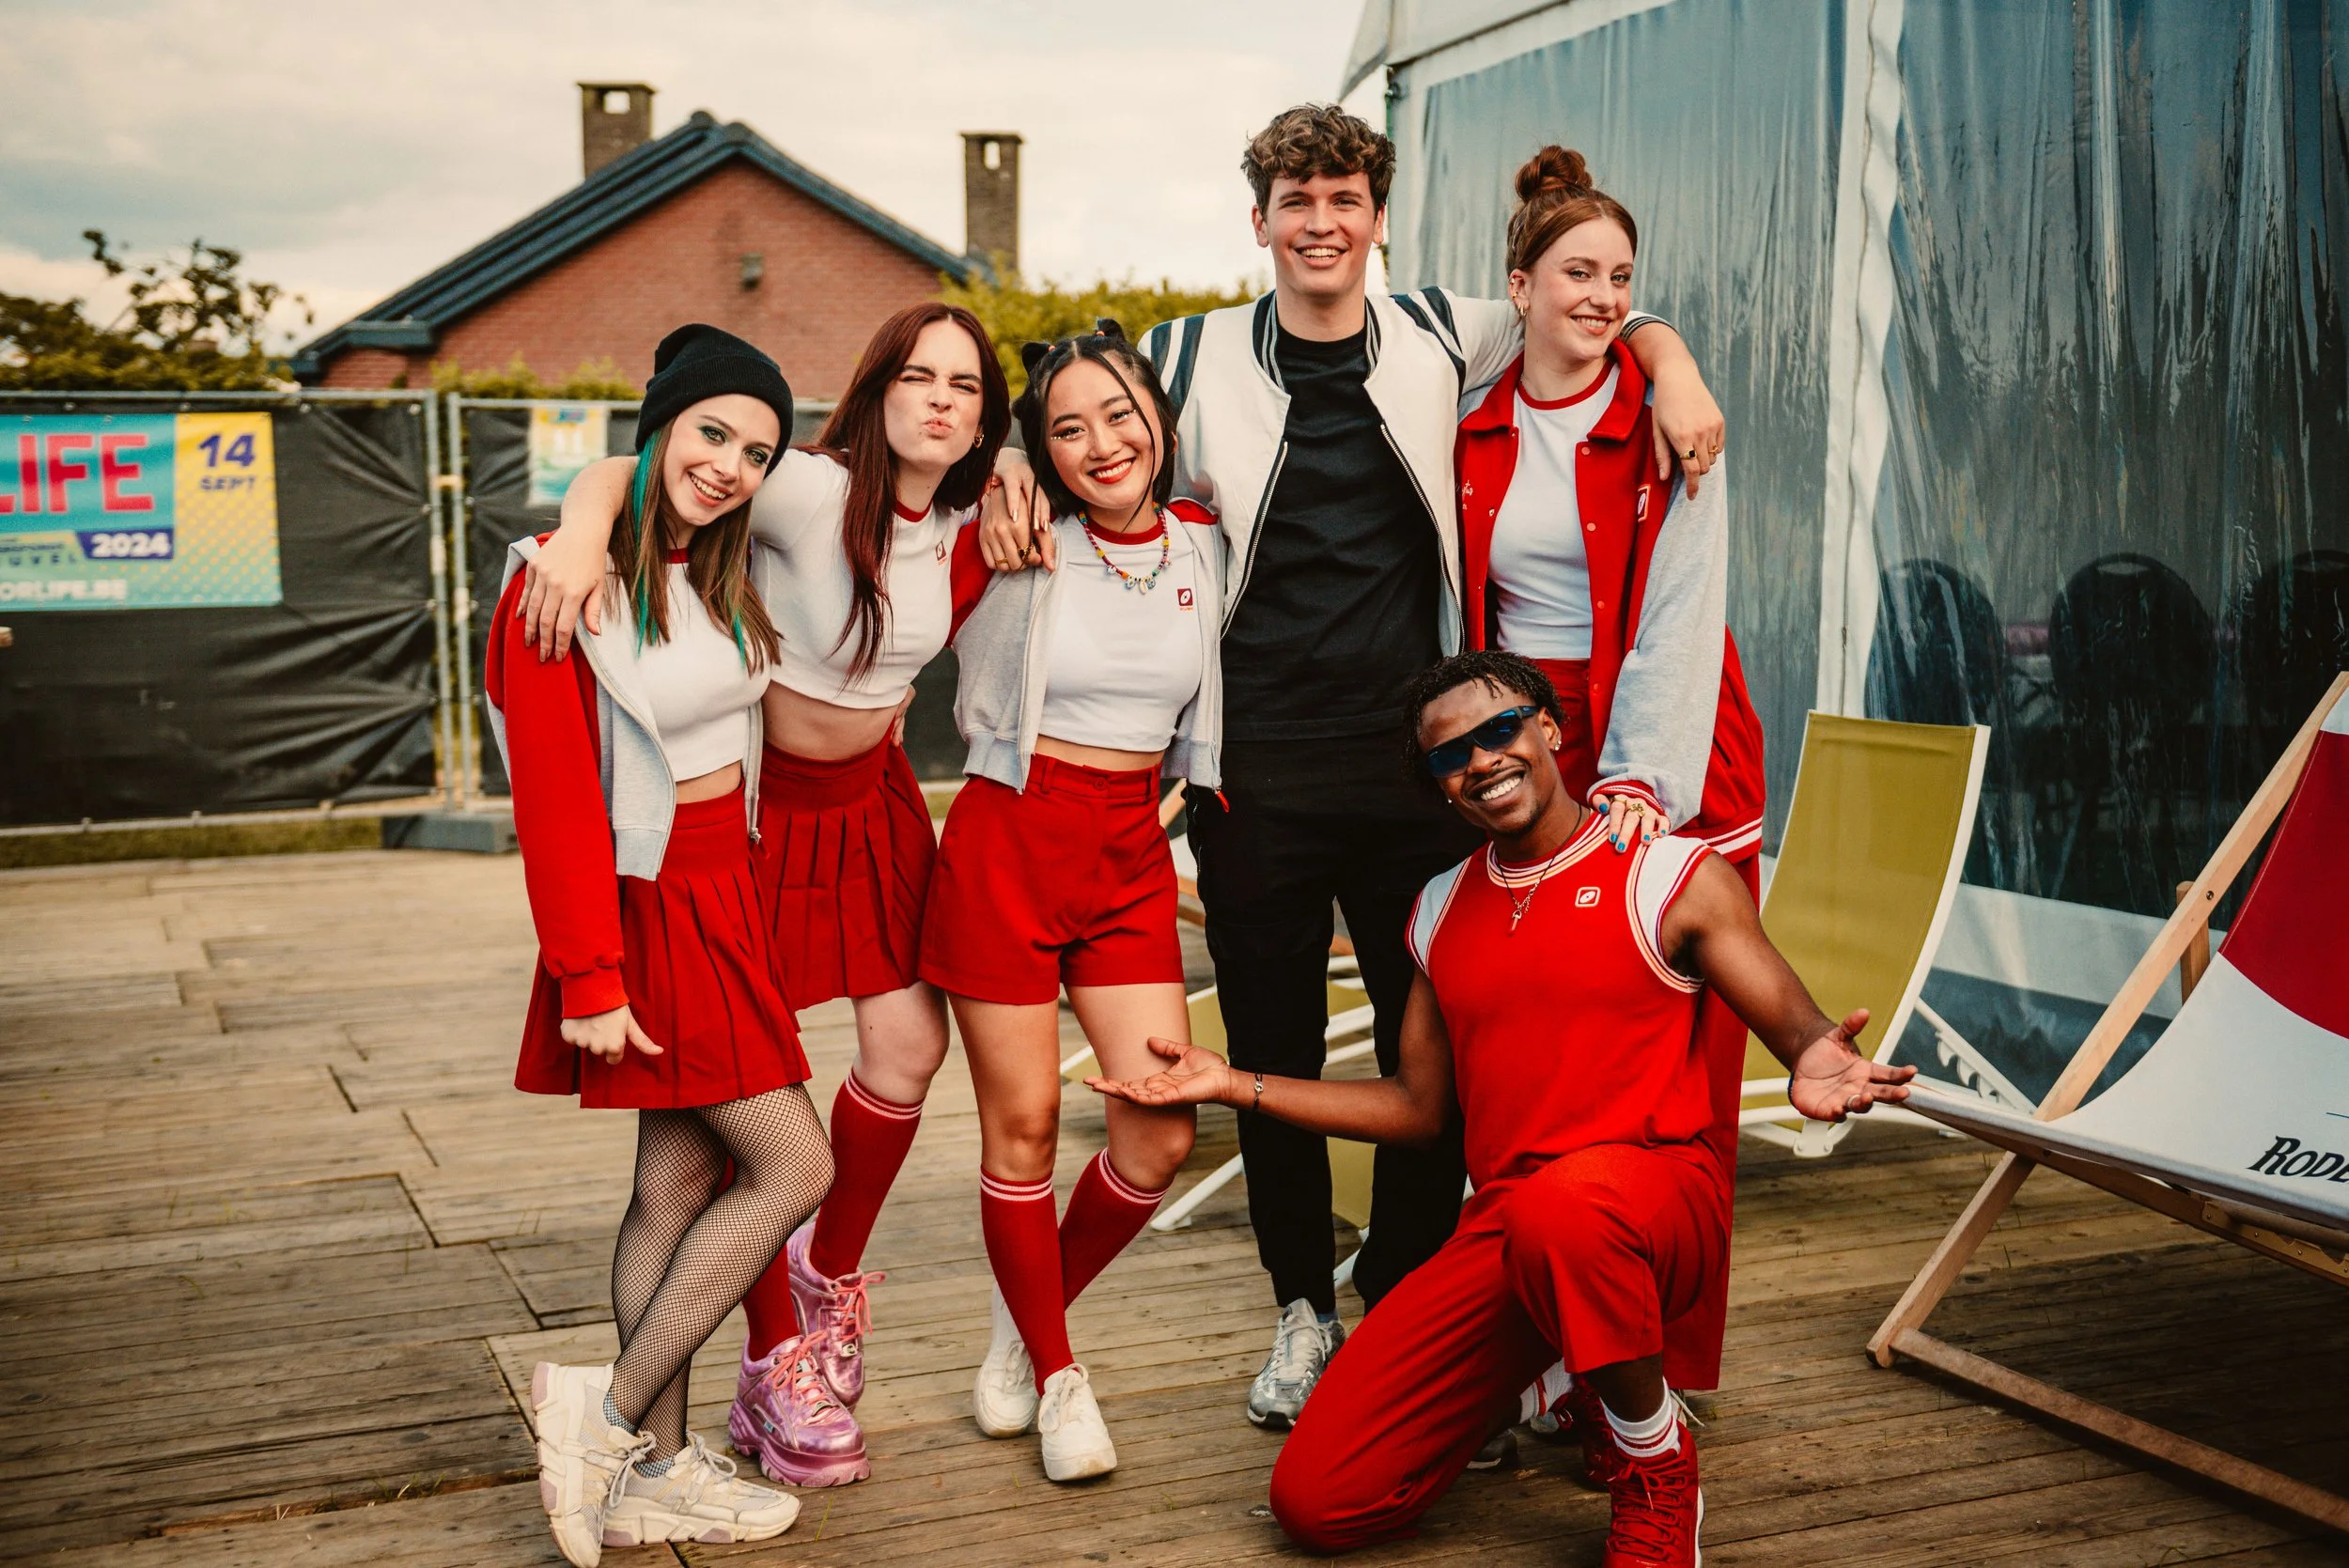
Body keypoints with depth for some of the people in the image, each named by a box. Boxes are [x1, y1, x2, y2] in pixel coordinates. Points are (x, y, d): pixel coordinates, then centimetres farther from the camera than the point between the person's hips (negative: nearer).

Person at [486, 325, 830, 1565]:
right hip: (652, 901, -8)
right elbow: (555, 800, -17)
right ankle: (612, 1410, 3)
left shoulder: (723, 568, 7)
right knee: (793, 1167, -8)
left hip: (725, 891, 8)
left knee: (681, 1180, 9)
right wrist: (589, 980, -17)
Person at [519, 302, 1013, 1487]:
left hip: (871, 796, 6)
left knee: (909, 1045, 0)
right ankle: (776, 1365, 13)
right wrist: (585, 529, -46)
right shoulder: (813, 492, -23)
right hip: (759, 797, -5)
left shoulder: (960, 521, -4)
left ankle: (829, 1272, 28)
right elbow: (629, 470, -26)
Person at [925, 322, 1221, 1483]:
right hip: (1005, 845, -3)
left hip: (1131, 860, 4)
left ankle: (1029, 1320, 23)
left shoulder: (1200, 546, 4)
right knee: (1023, 1123, 2)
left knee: (1161, 1133, -3)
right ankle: (1055, 1375, 21)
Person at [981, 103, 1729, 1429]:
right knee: (1272, 1045, 8)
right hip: (1258, 761, 0)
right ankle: (1303, 1310, 26)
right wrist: (1011, 486, -4)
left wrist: (1670, 364, -2)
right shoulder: (1194, 357, 4)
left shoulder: (1441, 339, 5)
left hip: (1413, 753, 1)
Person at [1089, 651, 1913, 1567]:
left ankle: (1656, 1469, -13)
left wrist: (1814, 1067, -33)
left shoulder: (1674, 876, -2)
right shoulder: (1442, 912, 15)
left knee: (1564, 1202, -44)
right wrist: (1235, 1087, 16)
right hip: (1504, 1228, 5)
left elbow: (1799, 1028, -7)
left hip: (1658, 1197, -4)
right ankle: (1532, 1368, 20)